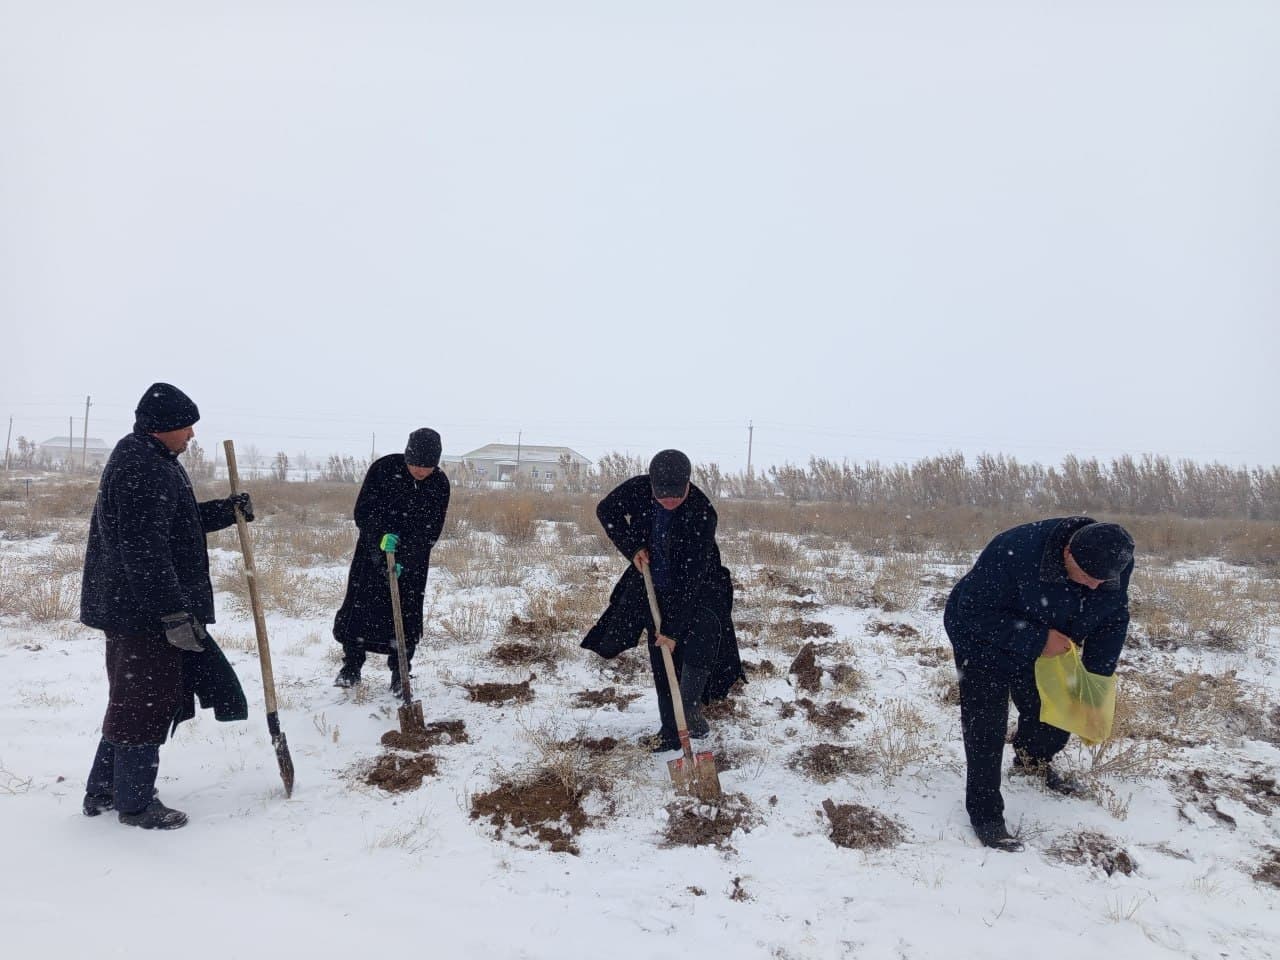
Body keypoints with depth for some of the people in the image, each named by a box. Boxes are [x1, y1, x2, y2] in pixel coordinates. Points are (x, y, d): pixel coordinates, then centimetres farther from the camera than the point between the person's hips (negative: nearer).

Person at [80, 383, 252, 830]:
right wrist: (175, 613, -26)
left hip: (128, 605, 11)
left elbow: (180, 522, 24)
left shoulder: (148, 460, 15)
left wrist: (227, 511, 10)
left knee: (131, 698, 20)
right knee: (147, 701, 0)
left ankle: (102, 791, 31)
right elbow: (144, 549, -26)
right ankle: (135, 802, 13)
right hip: (144, 609, -11)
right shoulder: (142, 468, -21)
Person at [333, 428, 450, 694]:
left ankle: (400, 674, 12)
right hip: (373, 548, 0)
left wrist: (404, 559, -21)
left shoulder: (439, 484, -12)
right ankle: (351, 665, 17)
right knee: (358, 606, 0)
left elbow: (431, 531, -11)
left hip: (413, 558, 1)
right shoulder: (383, 469, -16)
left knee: (407, 613, -1)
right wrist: (381, 536, -31)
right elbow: (362, 513, -13)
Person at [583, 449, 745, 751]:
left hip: (697, 590, -3)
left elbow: (691, 578, -31)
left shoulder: (702, 514, -32)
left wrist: (673, 629, -31)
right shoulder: (638, 489, -20)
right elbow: (606, 511, 0)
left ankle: (691, 707, -7)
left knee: (701, 638, -27)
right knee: (661, 663, 4)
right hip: (655, 588, 4)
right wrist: (632, 547, -14)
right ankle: (670, 731, 14)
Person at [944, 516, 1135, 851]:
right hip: (984, 642, -5)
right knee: (986, 727, -10)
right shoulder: (1015, 551, -41)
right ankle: (985, 815, 3)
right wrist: (1038, 640, -37)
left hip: (1042, 648, 6)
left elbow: (1112, 622, -4)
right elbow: (976, 611, -33)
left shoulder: (1114, 564, -20)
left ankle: (1033, 760, 47)